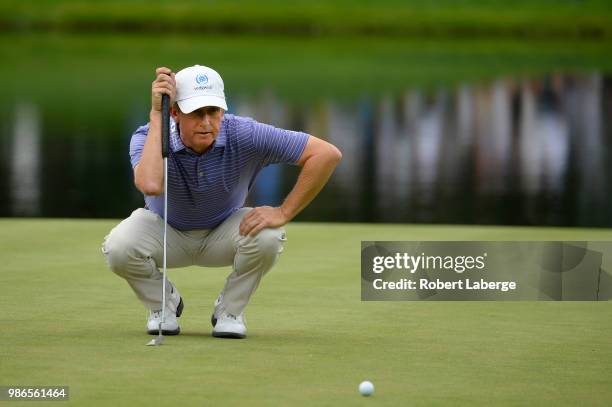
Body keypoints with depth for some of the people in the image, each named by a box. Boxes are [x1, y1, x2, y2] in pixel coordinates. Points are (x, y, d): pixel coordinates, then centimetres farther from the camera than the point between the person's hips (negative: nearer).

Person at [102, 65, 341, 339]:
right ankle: (163, 303, 2)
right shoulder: (147, 138, -28)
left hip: (222, 233, 0)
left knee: (267, 236, -32)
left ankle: (230, 310, -3)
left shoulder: (243, 135, -29)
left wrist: (284, 213, -30)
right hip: (166, 231, 0)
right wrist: (156, 114, -47)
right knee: (118, 247, -31)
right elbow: (150, 185, -52)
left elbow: (327, 154, -30)